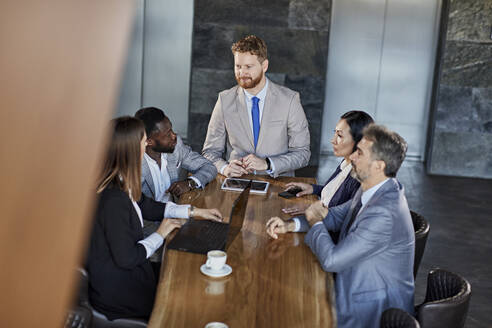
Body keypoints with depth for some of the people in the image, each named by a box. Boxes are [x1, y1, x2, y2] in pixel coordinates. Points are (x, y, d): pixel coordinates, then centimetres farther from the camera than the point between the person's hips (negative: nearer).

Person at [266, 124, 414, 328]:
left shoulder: (385, 214, -31)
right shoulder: (371, 191, -1)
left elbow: (330, 260, -29)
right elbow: (336, 216, 14)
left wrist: (315, 223, -10)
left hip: (373, 311, -8)